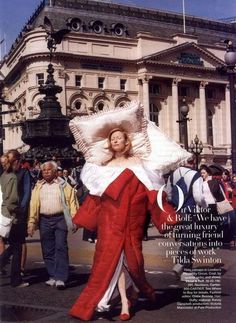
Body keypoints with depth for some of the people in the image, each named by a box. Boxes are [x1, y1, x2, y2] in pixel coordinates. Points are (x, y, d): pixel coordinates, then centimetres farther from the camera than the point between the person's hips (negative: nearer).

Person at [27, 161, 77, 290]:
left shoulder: (63, 186, 4)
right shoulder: (38, 187, 14)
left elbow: (71, 202, -1)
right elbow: (33, 205, 9)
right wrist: (32, 222, 0)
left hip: (60, 219, -3)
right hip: (44, 220, 4)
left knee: (61, 248, -8)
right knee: (48, 250, 7)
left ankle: (60, 278, -7)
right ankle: (52, 276, 17)